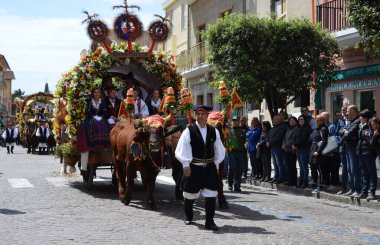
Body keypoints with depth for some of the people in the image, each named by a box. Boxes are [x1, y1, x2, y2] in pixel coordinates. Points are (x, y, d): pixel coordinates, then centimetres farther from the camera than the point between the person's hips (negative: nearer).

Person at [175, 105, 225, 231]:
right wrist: (185, 165, -14)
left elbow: (219, 150, 13)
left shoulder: (213, 131, 5)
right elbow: (182, 148, -9)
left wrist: (216, 164, 8)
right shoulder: (189, 131, -6)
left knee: (211, 194, -6)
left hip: (209, 167, 2)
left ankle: (209, 221, 1)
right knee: (190, 194, 11)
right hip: (193, 167, -2)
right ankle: (188, 216, 35)